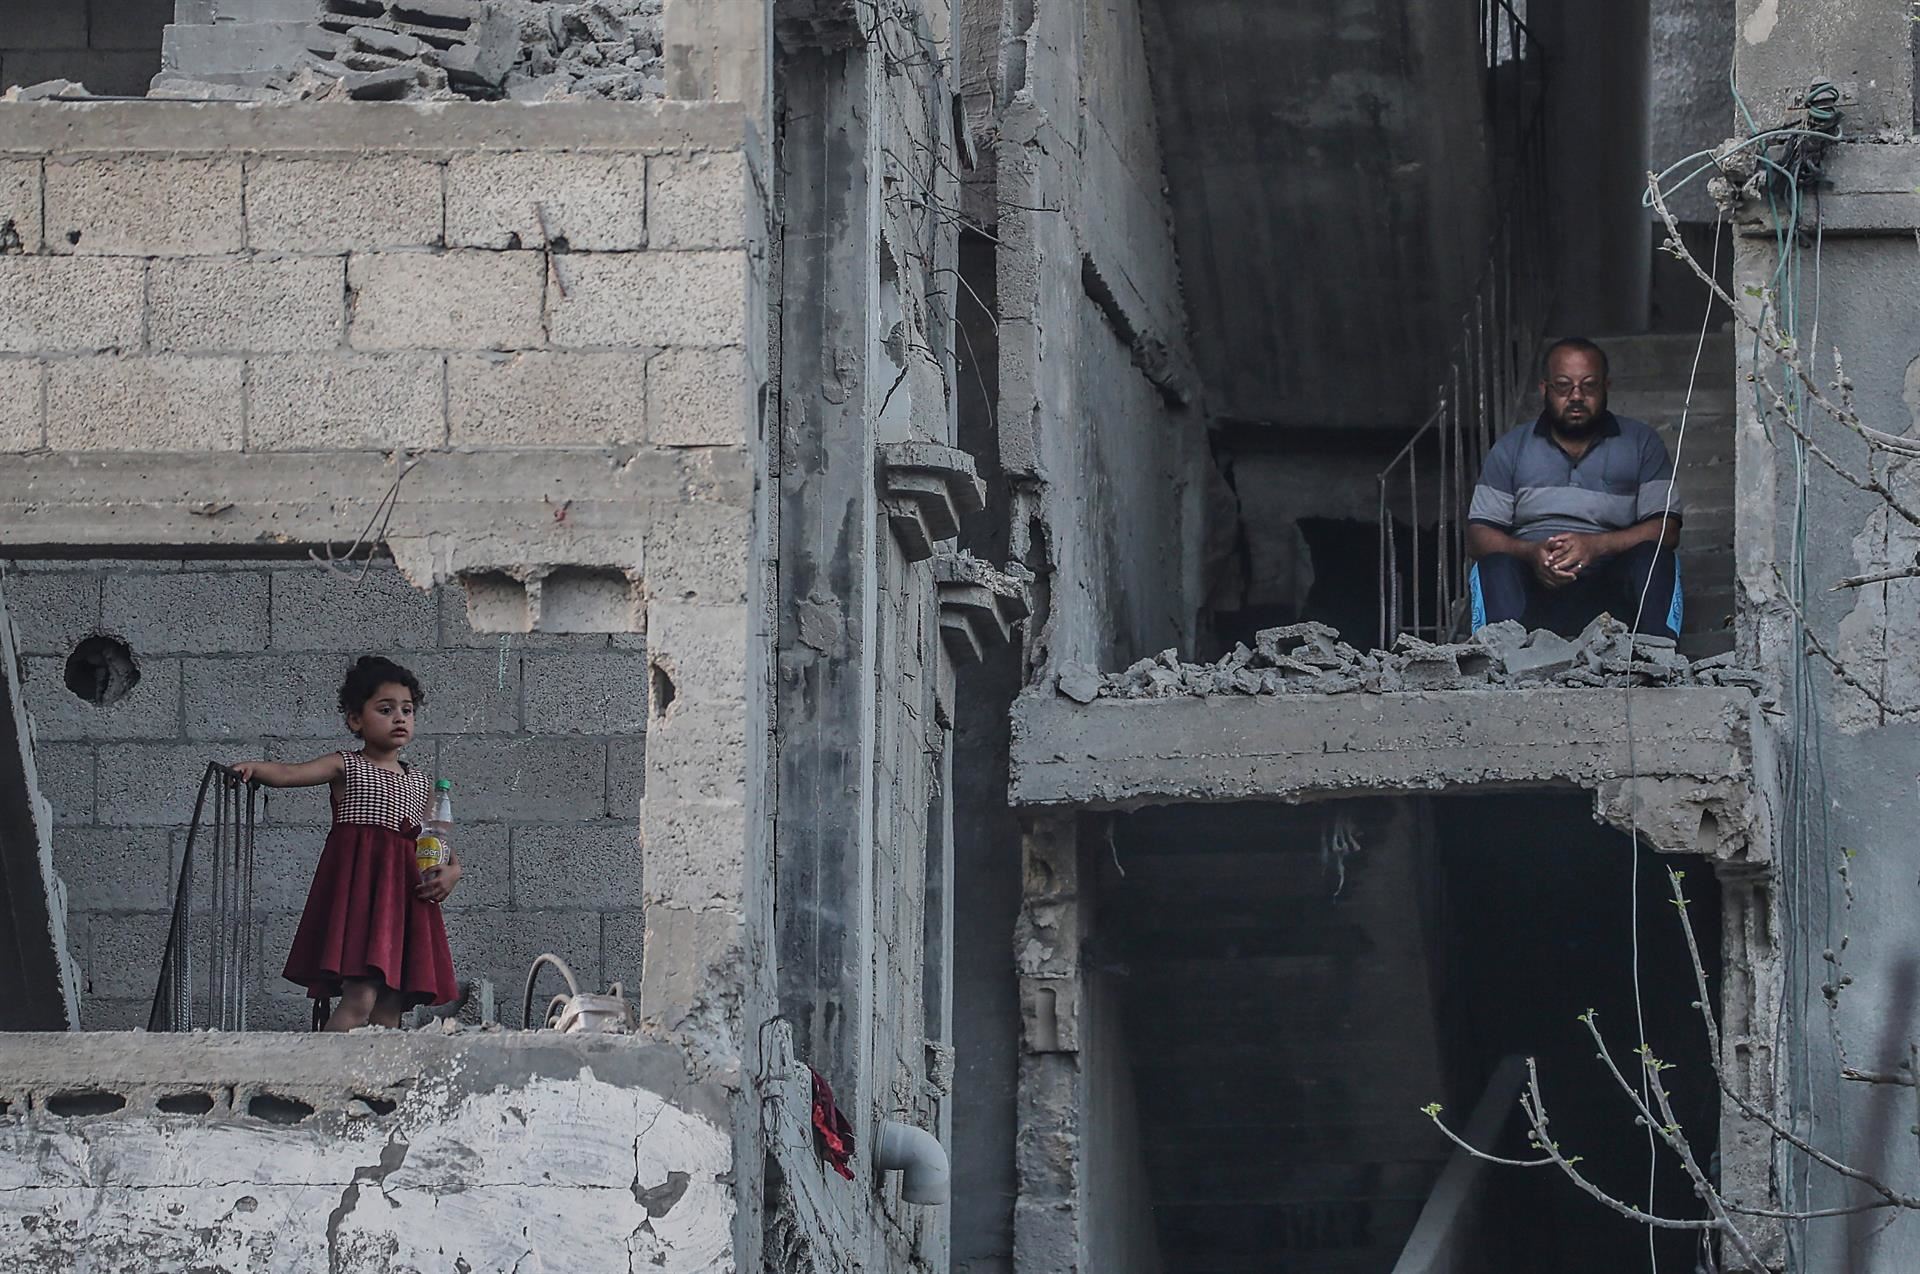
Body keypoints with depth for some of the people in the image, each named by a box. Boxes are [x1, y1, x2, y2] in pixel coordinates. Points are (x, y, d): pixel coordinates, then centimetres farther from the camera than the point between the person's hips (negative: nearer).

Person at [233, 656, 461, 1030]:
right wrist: (254, 768, -34)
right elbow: (287, 774, -13)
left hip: (404, 895, 6)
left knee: (390, 1011, 2)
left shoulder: (418, 783, 18)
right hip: (358, 886, -6)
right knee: (359, 999, -21)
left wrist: (451, 871, 2)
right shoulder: (345, 767, 2)